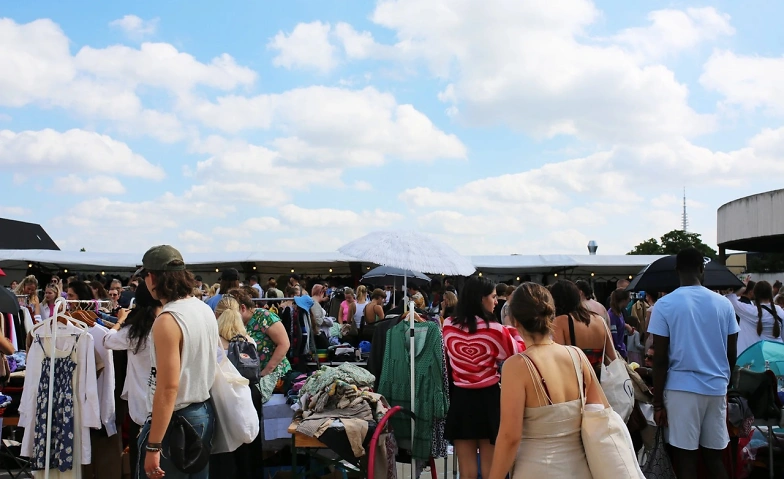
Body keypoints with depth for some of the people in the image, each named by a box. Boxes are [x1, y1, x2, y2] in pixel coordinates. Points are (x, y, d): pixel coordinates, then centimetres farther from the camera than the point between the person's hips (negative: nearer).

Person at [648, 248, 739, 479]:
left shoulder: (665, 305, -6)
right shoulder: (724, 303, 3)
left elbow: (660, 359, -7)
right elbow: (732, 354, 7)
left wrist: (658, 402, -1)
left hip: (682, 388, -3)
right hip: (717, 388, 3)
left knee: (686, 456, 3)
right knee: (714, 456, 12)